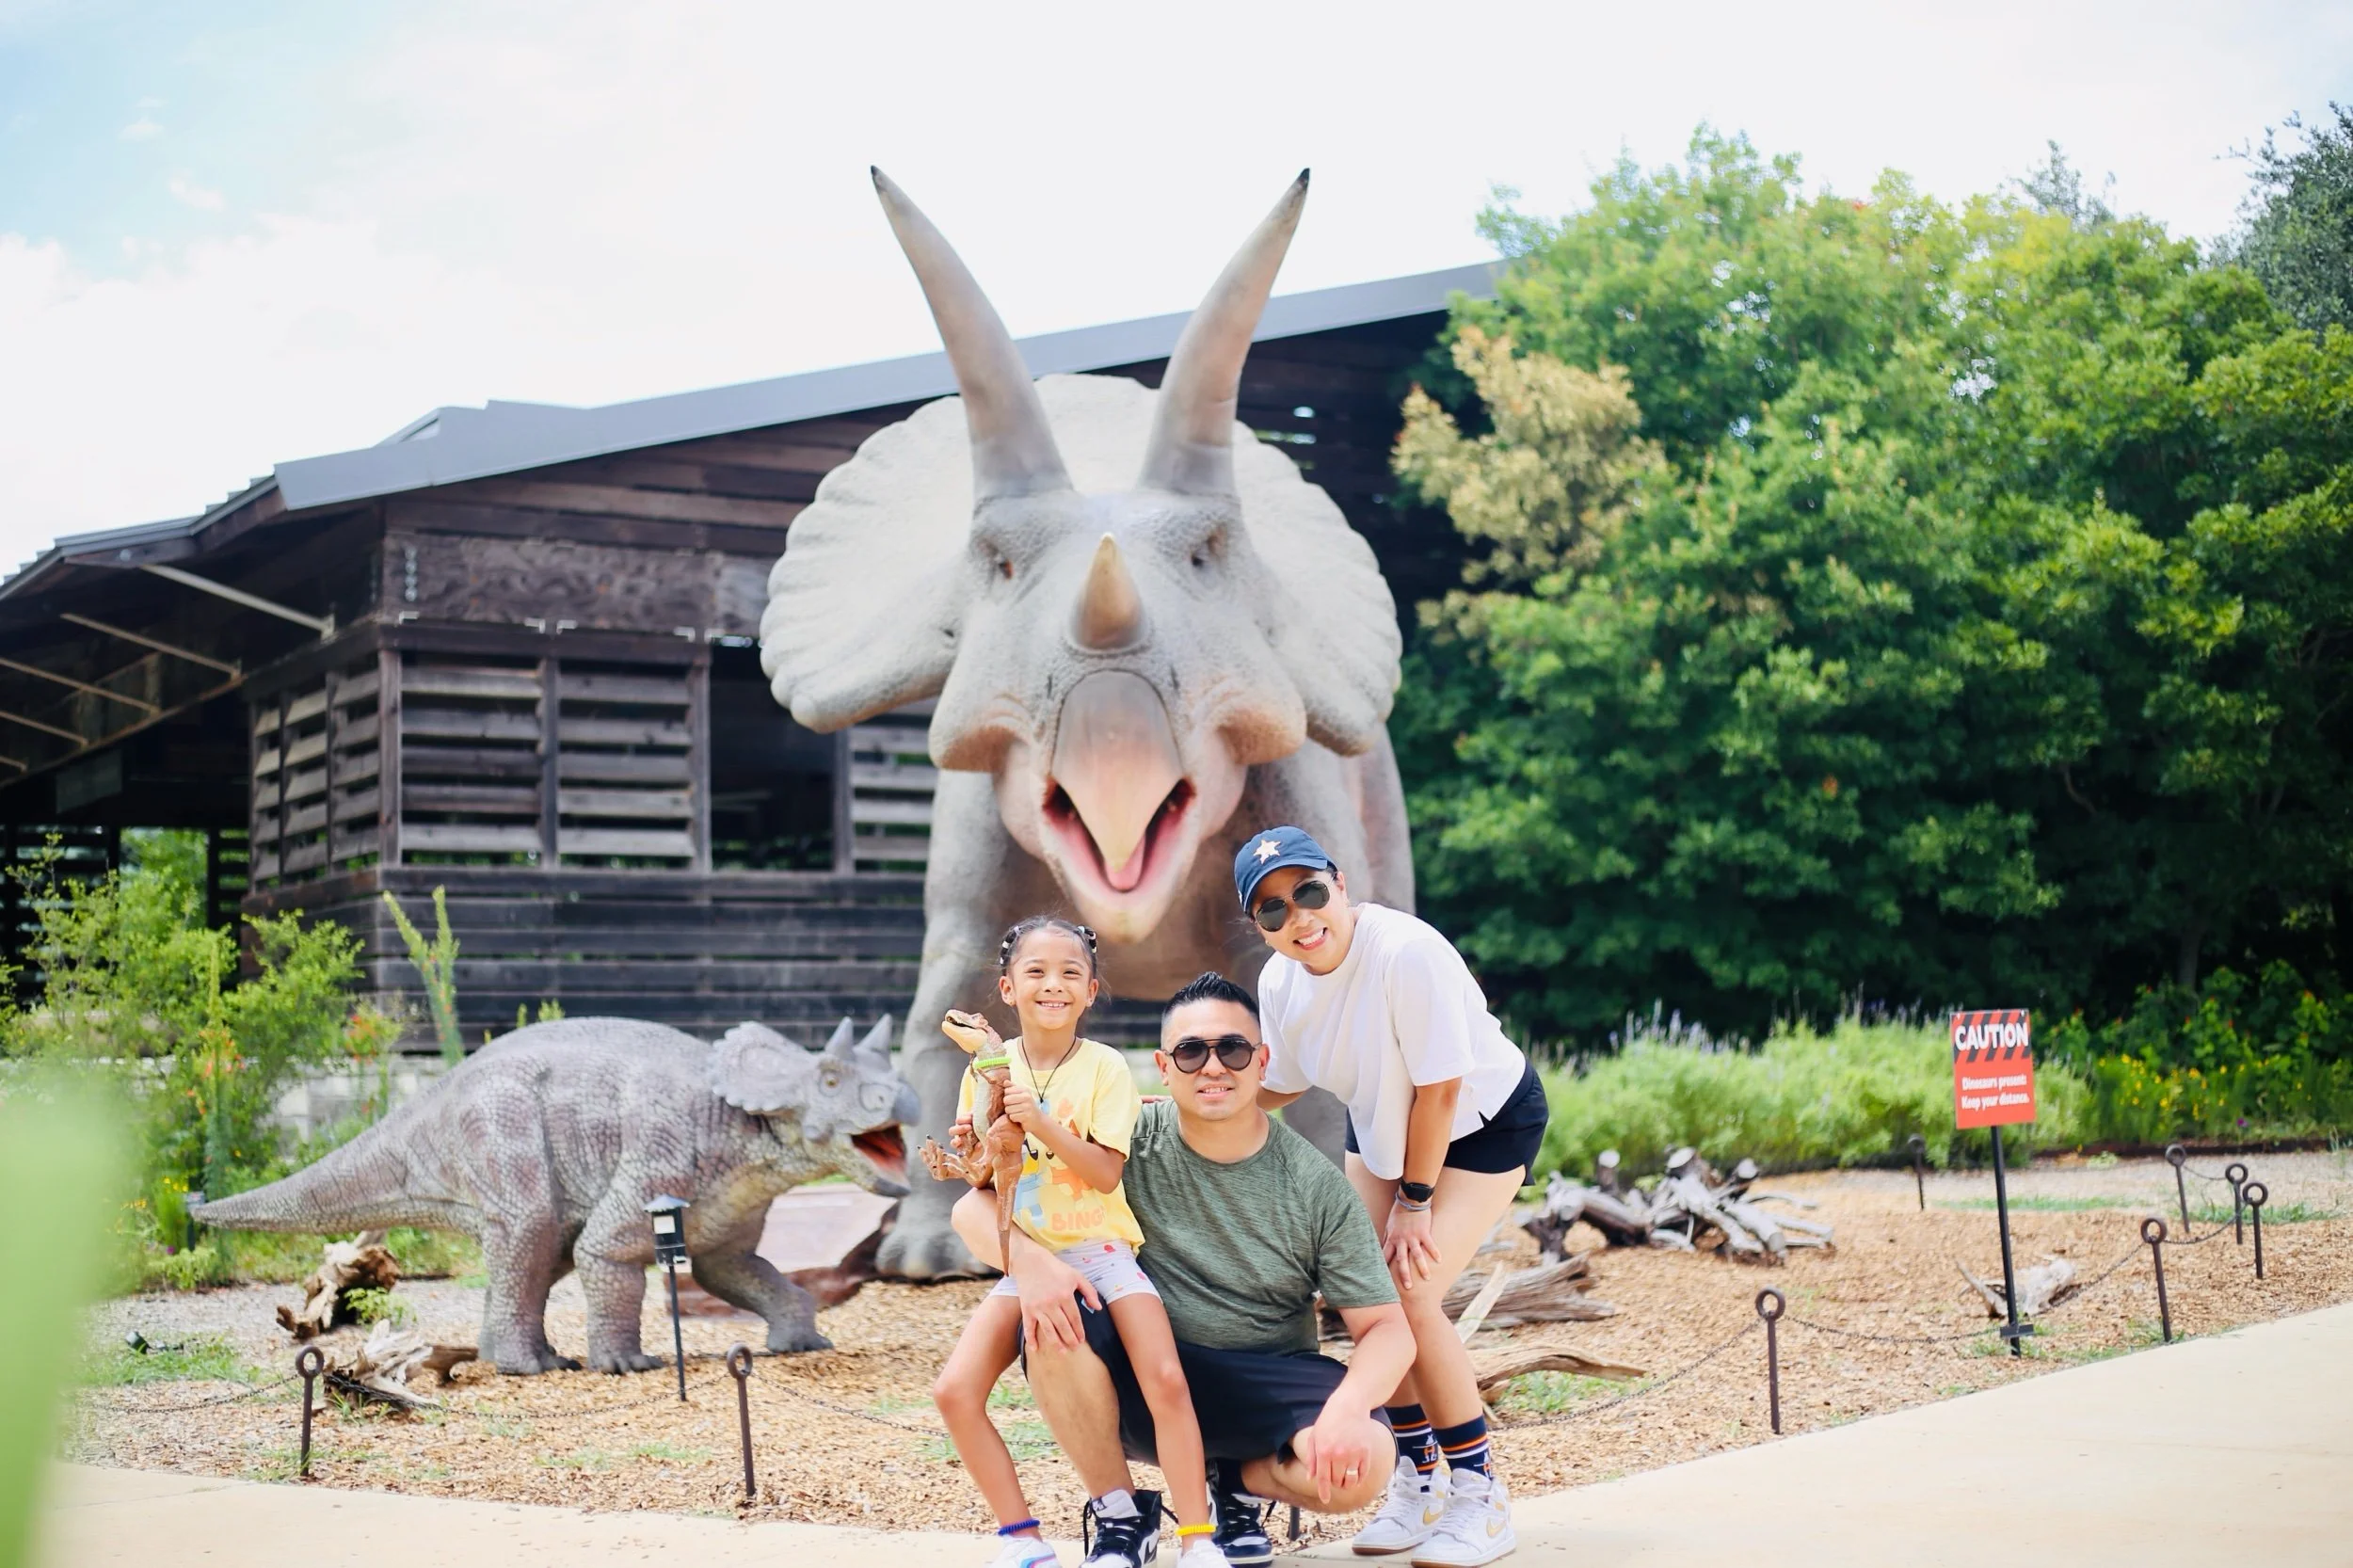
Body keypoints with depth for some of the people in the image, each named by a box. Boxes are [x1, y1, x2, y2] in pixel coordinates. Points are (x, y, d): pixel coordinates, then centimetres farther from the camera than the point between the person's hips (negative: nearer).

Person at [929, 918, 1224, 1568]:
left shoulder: (1104, 1066, -5)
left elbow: (1106, 1173, -14)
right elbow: (979, 1183, 9)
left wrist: (1040, 1123, -26)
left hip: (1098, 1246, -3)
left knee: (1166, 1381, -22)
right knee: (955, 1392, -13)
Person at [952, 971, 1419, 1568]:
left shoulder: (1317, 1187, -6)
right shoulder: (1128, 1142, -6)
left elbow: (1388, 1327, -8)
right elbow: (975, 1208, -6)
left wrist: (1348, 1405, -31)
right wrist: (1029, 1259, -30)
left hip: (1266, 1387, 0)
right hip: (1142, 1380, 0)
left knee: (1366, 1461, -30)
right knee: (1051, 1320, -29)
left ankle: (1242, 1482, 7)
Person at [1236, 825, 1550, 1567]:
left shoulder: (1405, 951, -34)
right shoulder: (1279, 981, -14)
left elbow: (1438, 1088, -26)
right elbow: (1280, 1086, 3)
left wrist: (1414, 1202, -19)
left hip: (1485, 1122, -6)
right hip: (1383, 1125, 6)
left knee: (1410, 1295, -18)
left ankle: (1478, 1494, 0)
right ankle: (1417, 1479, 19)